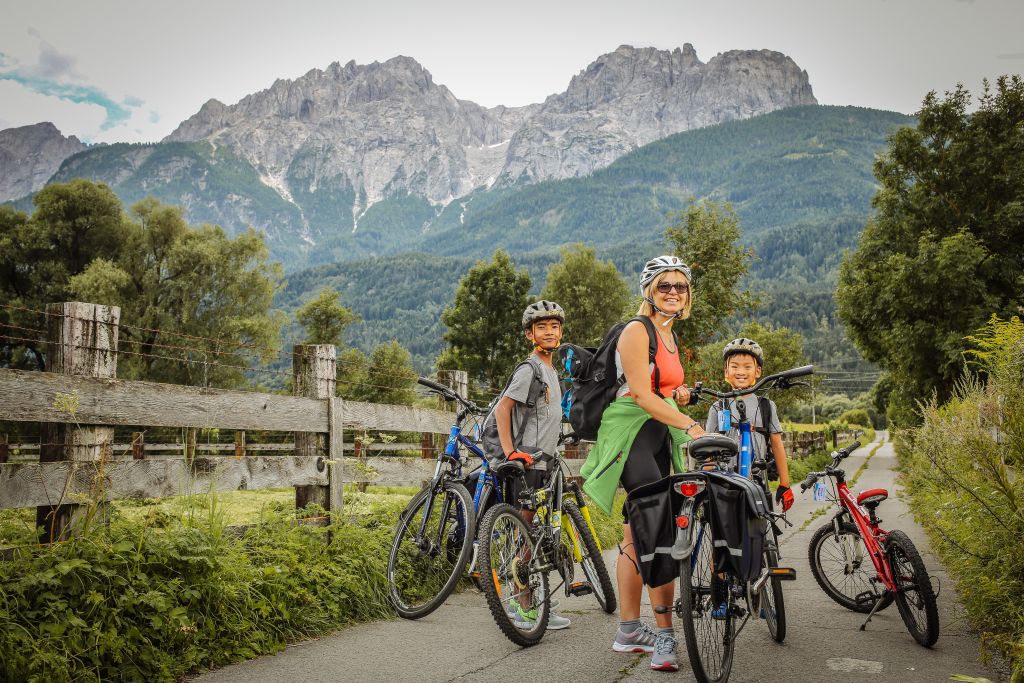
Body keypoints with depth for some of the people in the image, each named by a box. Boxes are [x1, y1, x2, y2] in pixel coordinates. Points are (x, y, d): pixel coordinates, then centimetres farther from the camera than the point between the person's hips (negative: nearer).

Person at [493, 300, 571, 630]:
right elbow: (502, 408, -19)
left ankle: (520, 600, 24)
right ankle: (525, 608, -1)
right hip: (527, 463, -10)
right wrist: (510, 451, -24)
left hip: (541, 461, 10)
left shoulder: (551, 371, 19)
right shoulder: (529, 369, -12)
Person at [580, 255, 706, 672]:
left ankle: (629, 631, 18)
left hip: (657, 439, 9)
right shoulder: (637, 331, -11)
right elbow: (641, 394, -20)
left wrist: (678, 395, 4)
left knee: (637, 535, 11)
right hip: (630, 438, -9)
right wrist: (690, 425, -26)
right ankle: (665, 634, -8)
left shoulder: (670, 336, 16)